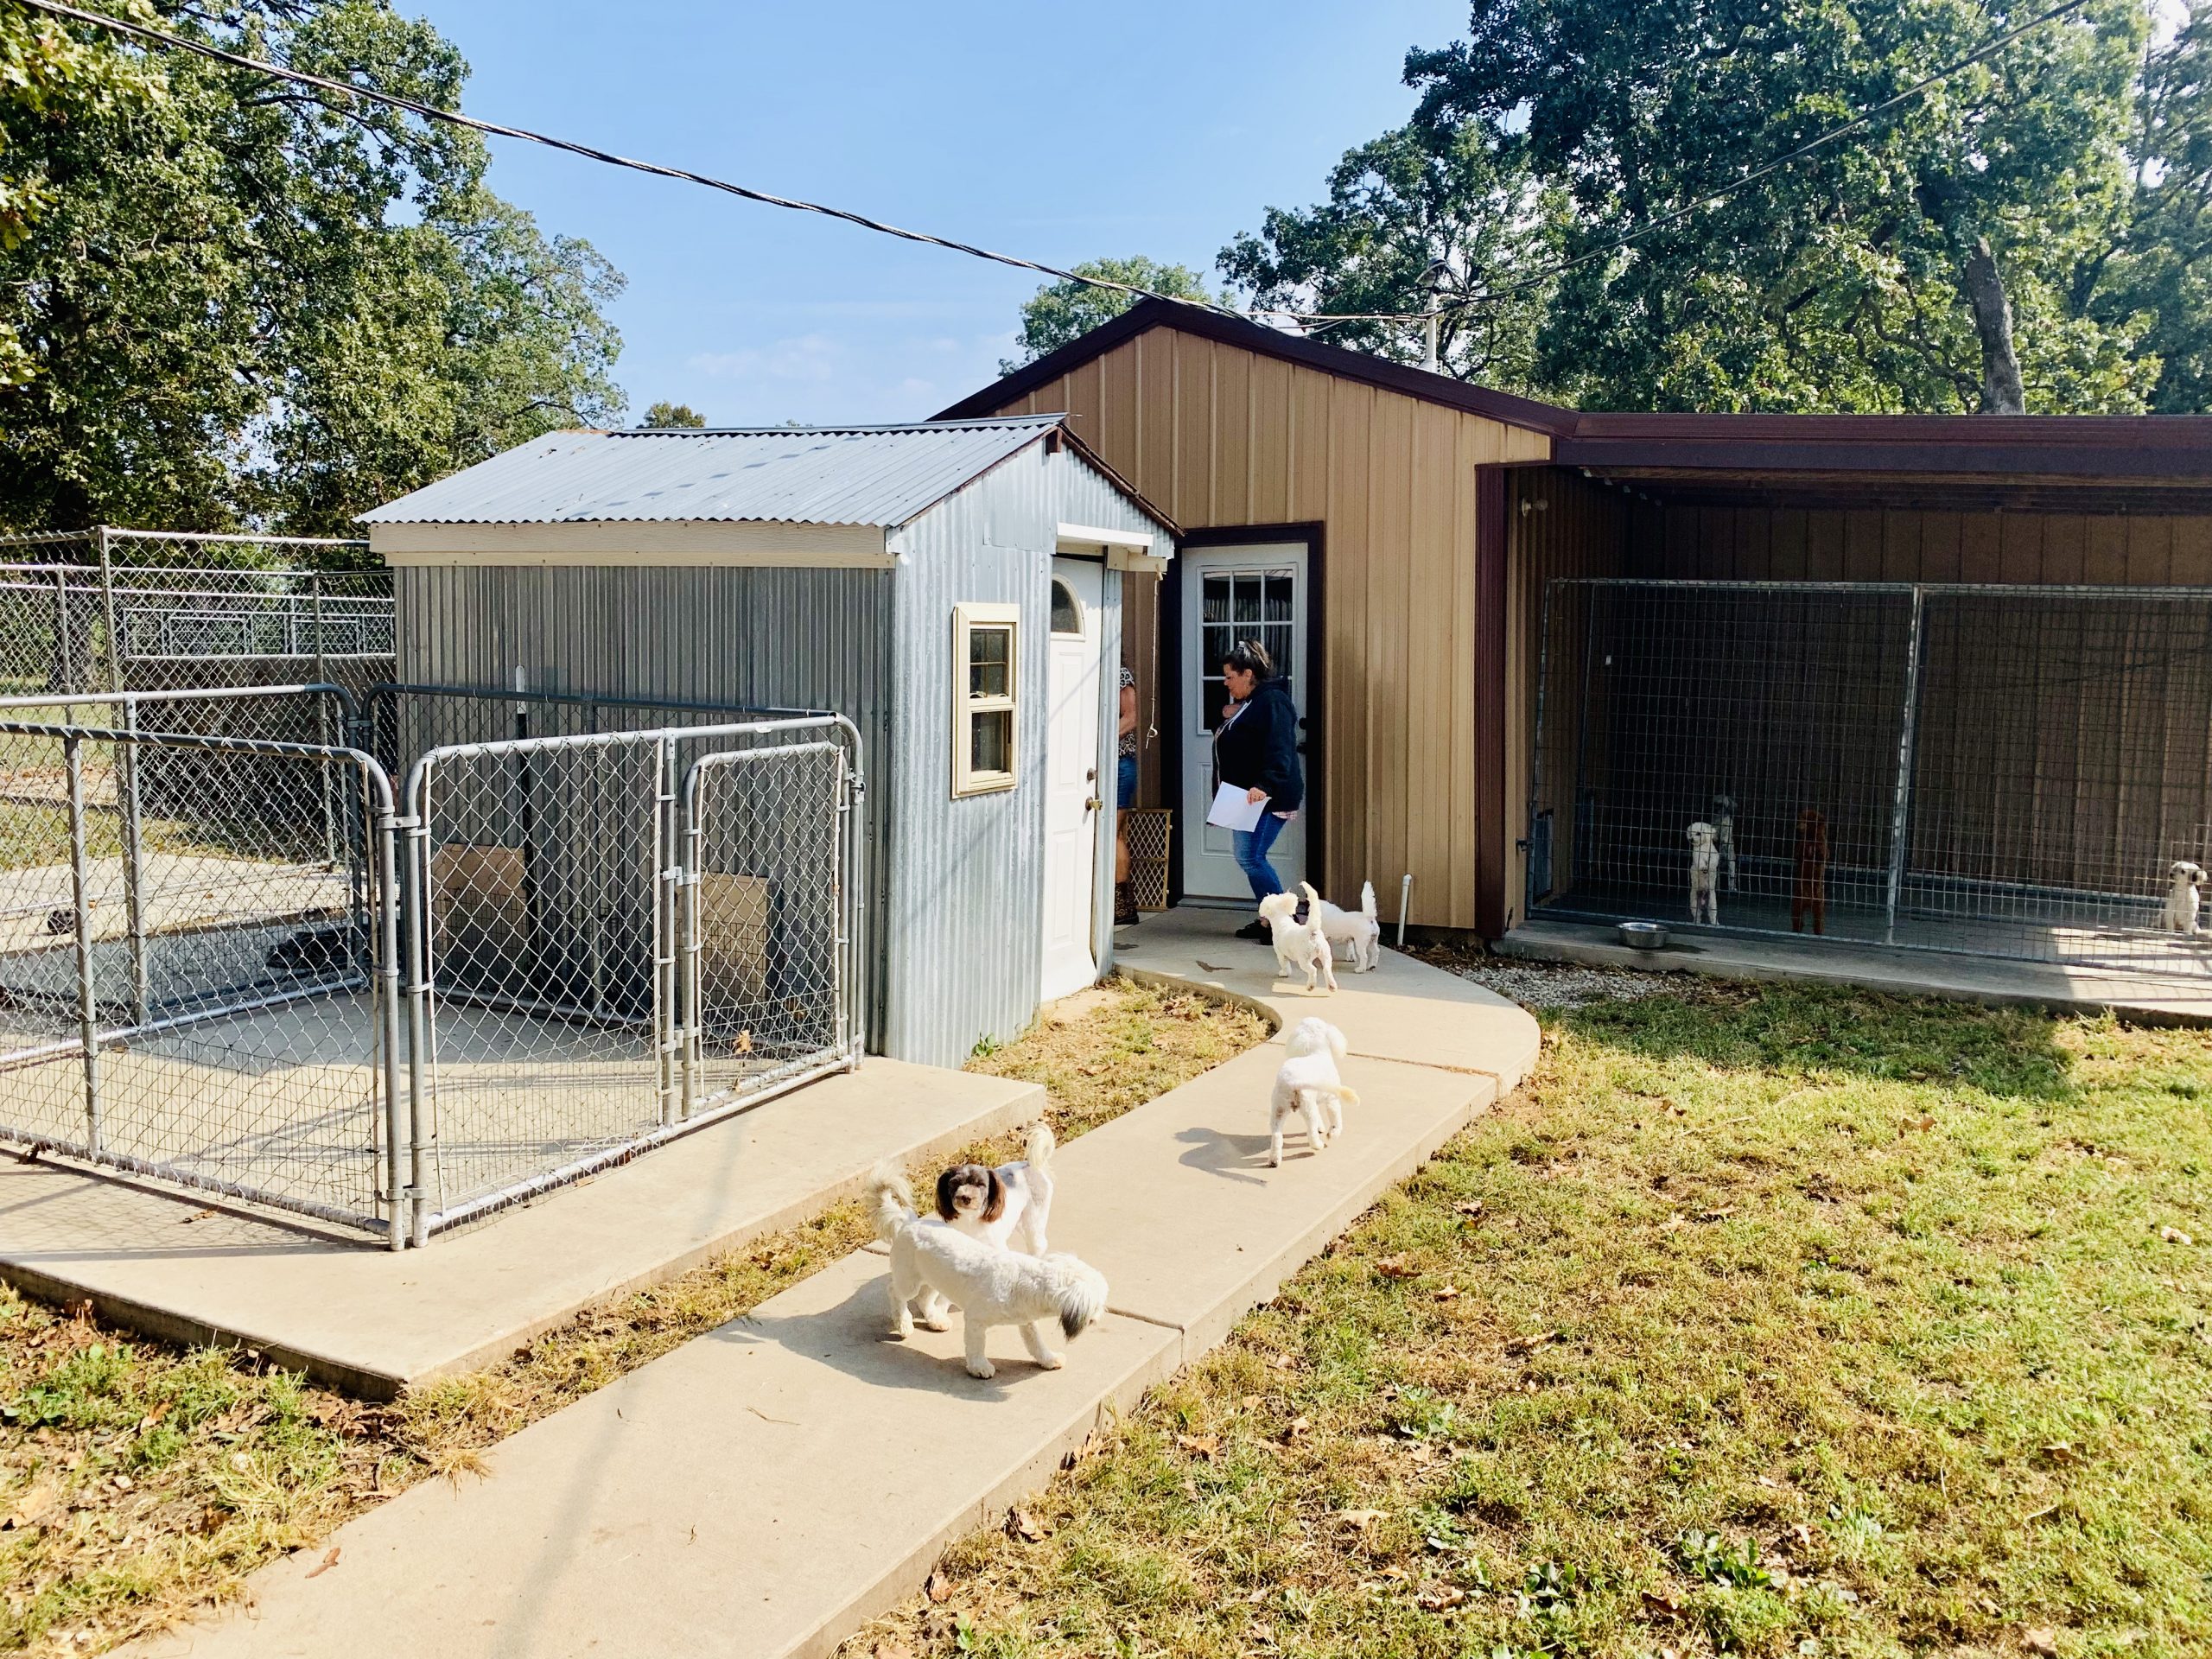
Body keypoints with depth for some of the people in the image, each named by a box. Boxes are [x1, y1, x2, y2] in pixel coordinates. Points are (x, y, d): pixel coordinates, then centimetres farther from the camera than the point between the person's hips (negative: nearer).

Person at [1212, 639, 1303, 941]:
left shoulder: (1272, 702, -14)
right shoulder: (1247, 703, 19)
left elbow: (1279, 750, -25)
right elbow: (1232, 744, 30)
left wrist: (1264, 785, -36)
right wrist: (1227, 720, 12)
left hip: (1267, 798, -11)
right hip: (1247, 797, 11)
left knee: (1251, 858, -13)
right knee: (1249, 858, 11)